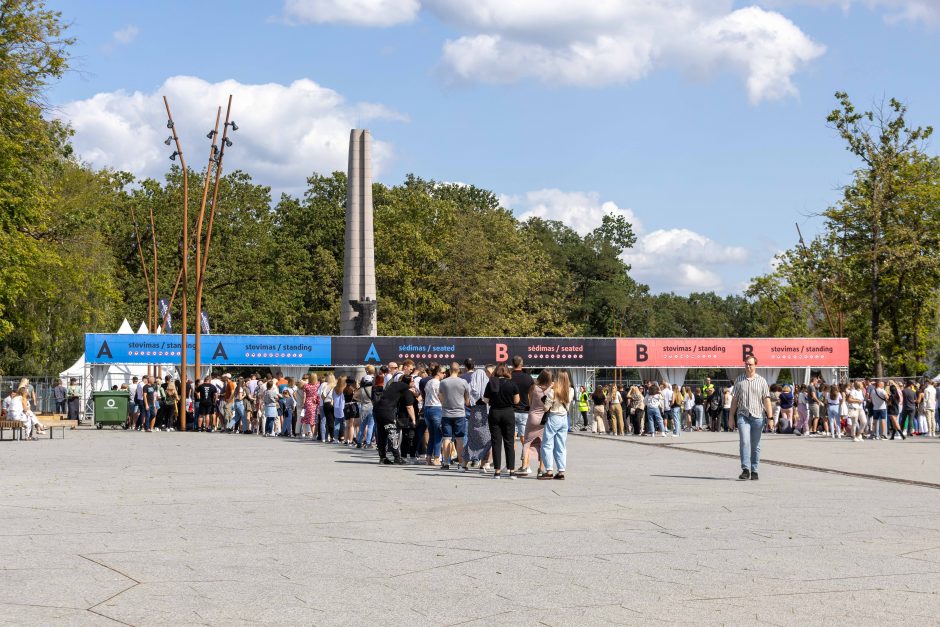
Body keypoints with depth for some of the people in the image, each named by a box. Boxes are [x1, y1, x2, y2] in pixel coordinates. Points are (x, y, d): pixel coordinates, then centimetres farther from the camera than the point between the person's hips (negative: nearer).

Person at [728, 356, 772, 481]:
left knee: (755, 445, 6)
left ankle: (754, 471, 13)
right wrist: (732, 416, 9)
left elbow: (767, 400, 3)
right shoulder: (739, 380, 10)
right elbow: (734, 399, 12)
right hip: (742, 415, 0)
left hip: (757, 416, 0)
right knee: (744, 442, -14)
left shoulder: (762, 381, 6)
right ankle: (745, 470, -15)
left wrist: (770, 417, -5)